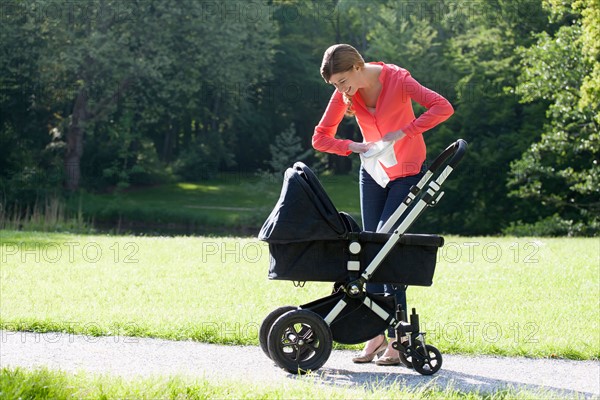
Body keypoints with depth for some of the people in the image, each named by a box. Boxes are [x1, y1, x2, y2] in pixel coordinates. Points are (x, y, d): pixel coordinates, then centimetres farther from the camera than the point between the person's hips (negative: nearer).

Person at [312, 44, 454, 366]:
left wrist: (401, 133, -36)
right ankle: (376, 335, 4)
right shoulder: (344, 94, -9)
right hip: (373, 171, 5)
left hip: (406, 171, -5)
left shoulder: (397, 80, -22)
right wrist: (354, 146, -24)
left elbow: (443, 108, -30)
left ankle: (397, 339, -12)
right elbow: (320, 138, -6)